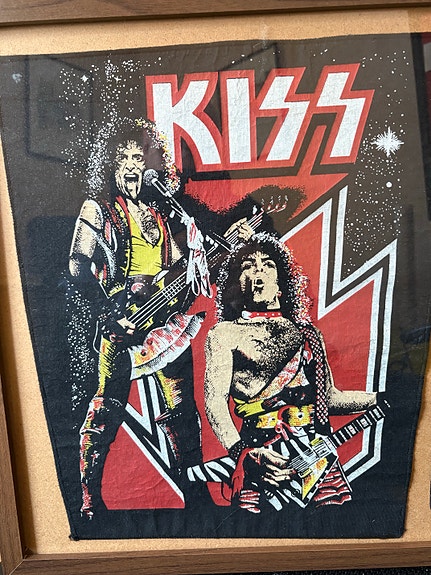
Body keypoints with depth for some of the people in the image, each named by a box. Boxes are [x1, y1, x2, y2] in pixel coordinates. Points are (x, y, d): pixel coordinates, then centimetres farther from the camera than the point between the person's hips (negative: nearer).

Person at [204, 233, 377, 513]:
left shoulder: (308, 333, 16)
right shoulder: (225, 333, 3)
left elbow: (330, 397, 19)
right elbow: (215, 399, -7)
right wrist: (242, 452, -21)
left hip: (320, 456, 4)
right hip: (263, 460, -3)